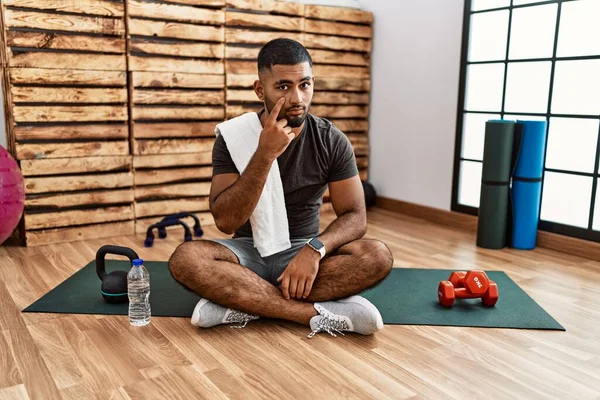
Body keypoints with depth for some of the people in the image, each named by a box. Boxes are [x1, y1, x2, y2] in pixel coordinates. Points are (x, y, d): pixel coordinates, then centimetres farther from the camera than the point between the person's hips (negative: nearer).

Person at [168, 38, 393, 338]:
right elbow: (225, 221, -20)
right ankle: (318, 314, -30)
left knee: (378, 256, -27)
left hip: (302, 250, 1)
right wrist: (265, 154, -31)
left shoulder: (332, 141, -7)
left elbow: (354, 216, -9)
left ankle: (242, 303, -25)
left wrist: (314, 249, -29)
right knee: (185, 259, -30)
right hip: (248, 250, -1)